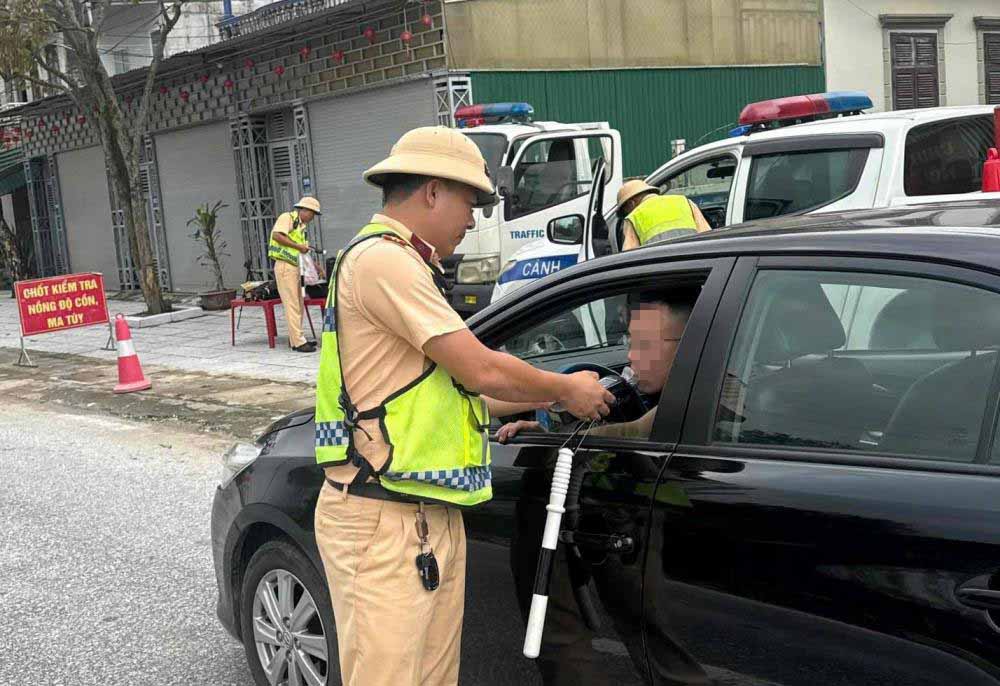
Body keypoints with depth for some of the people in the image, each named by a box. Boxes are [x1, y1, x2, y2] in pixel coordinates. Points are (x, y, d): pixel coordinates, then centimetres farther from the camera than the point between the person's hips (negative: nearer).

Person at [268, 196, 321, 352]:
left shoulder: (301, 226, 20)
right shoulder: (287, 217, -6)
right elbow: (277, 236, -21)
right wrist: (298, 246, -18)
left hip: (295, 267, 10)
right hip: (285, 266, -10)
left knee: (298, 305, 13)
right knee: (292, 305, -8)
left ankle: (296, 339, 21)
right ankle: (298, 342, -8)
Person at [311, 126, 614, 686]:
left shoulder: (402, 265, 19)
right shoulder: (381, 259, -14)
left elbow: (456, 391, 19)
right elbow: (483, 370, -16)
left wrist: (551, 397, 17)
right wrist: (566, 389, 1)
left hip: (433, 517, 10)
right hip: (382, 524, -10)